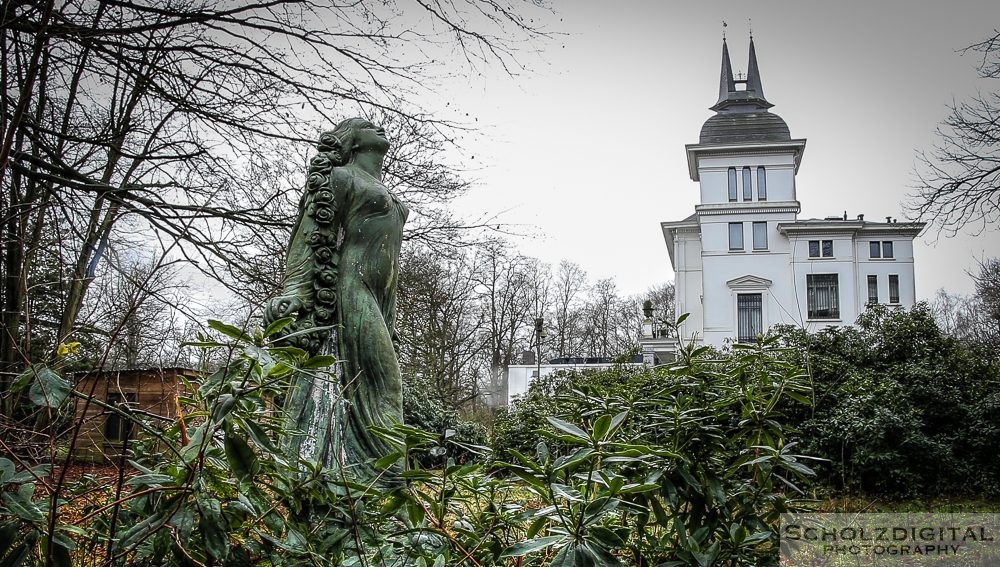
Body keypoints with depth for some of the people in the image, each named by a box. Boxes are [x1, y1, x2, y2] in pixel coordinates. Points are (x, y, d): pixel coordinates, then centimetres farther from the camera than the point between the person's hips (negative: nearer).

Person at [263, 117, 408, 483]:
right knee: (379, 386, -12)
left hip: (377, 302, 9)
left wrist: (390, 322, 21)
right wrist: (296, 298, -19)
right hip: (351, 292, -9)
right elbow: (309, 240, -8)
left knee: (381, 390, 6)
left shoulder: (385, 195, 26)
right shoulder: (340, 178, 0)